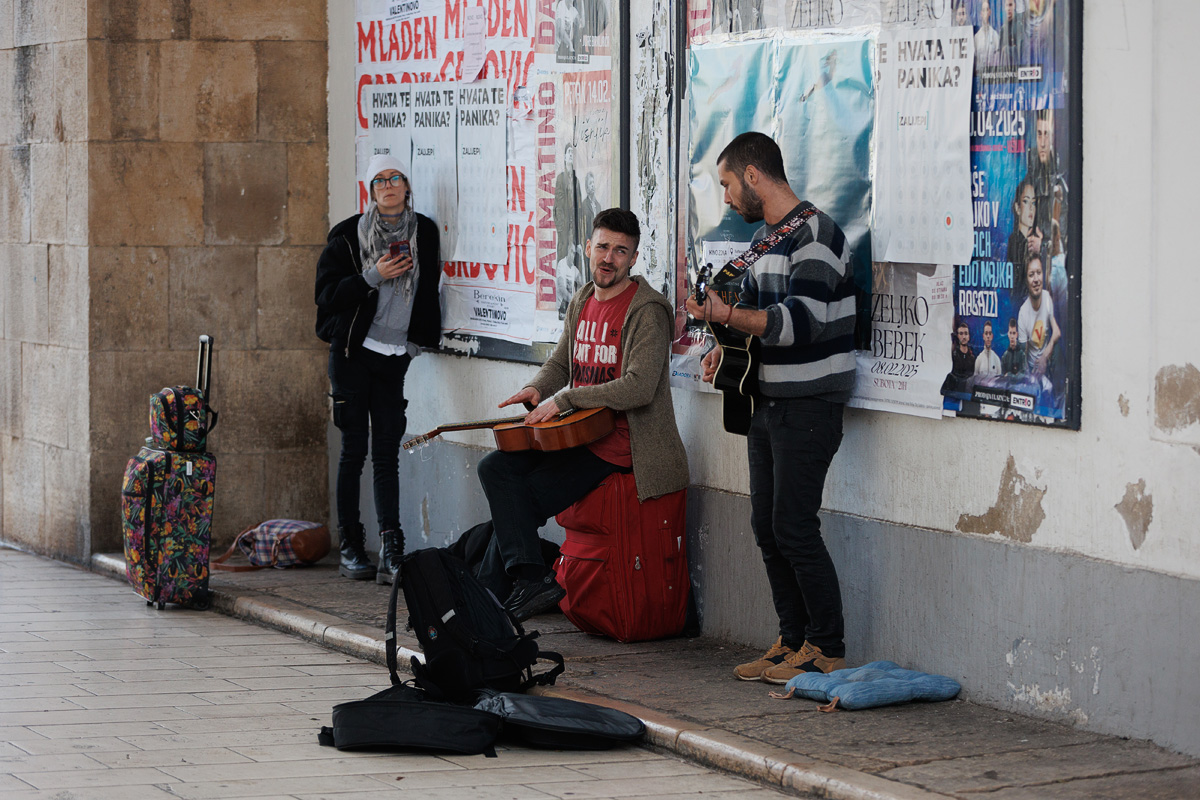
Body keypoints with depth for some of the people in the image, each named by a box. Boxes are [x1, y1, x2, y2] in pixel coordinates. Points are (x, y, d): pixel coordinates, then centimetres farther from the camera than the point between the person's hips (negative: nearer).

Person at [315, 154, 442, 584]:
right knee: (354, 449, 0)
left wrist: (417, 339, 12)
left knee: (387, 453, -2)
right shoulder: (349, 235, -3)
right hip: (353, 354, -3)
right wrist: (373, 277, -17)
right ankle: (350, 548, 8)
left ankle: (391, 552, -7)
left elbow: (428, 291, 21)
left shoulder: (424, 233, 8)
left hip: (395, 356, 3)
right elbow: (327, 292, -6)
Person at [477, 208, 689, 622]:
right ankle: (531, 578, -12)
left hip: (619, 445, -8)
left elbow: (639, 386, -24)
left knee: (522, 504, -13)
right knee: (496, 467, -8)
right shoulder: (582, 302, 12)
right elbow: (560, 363, 23)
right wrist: (537, 389, -2)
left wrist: (564, 399, -21)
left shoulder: (646, 311, -14)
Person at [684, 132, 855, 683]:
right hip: (768, 403, 9)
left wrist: (725, 316, -22)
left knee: (794, 529, -9)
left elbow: (802, 321, -24)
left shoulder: (813, 234, -14)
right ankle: (792, 642, 17)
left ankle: (827, 650, -1)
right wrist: (726, 349, 8)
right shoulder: (765, 236, 16)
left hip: (809, 405, -9)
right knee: (767, 528, 9)